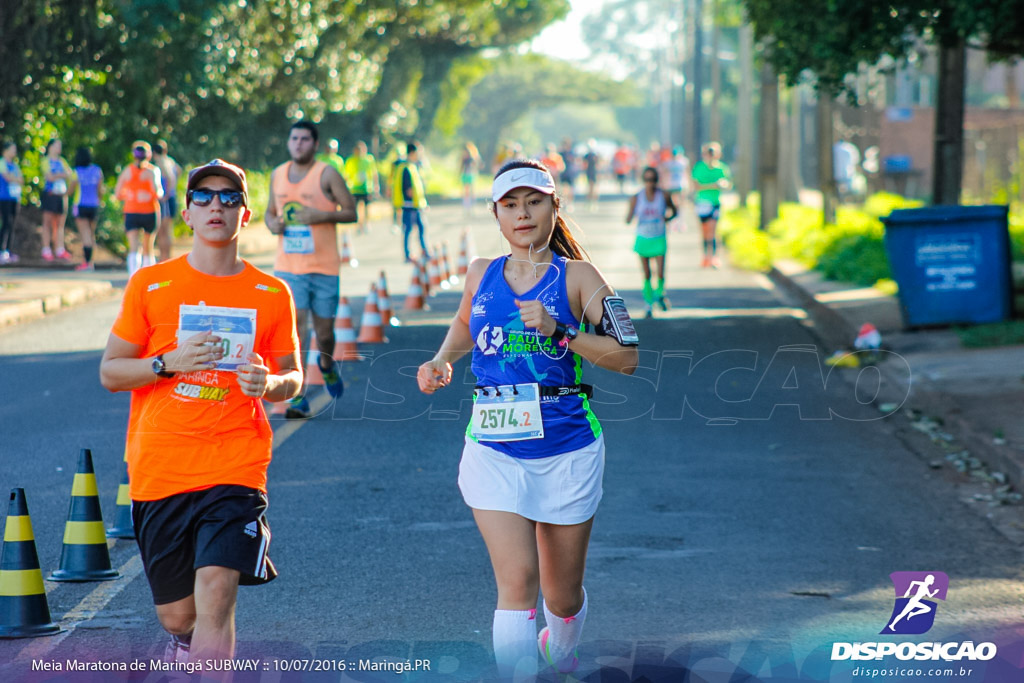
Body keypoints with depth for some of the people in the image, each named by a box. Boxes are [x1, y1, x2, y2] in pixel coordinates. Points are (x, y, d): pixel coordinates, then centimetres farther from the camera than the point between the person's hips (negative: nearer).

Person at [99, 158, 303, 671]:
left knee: (214, 593, -19)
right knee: (177, 615, 8)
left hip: (236, 469, -1)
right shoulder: (150, 284, 3)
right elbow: (110, 372, 5)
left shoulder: (270, 294, 5)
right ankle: (185, 650, 44)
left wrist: (269, 383, -10)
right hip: (159, 469, 1)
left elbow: (292, 375, 14)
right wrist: (169, 363, -14)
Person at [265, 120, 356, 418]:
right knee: (295, 325, -10)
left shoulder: (327, 175, -4)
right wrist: (273, 223, -2)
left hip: (324, 267, -2)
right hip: (287, 267, 2)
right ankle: (297, 397, -10)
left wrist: (323, 215, -19)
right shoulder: (277, 175, 9)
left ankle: (327, 365, 42)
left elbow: (351, 212, -3)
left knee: (324, 331, 6)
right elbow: (270, 211, 21)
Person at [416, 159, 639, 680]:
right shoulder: (481, 274, 7)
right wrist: (441, 362, 9)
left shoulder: (576, 277, -3)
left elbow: (626, 357, -11)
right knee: (517, 582, -17)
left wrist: (558, 331, -22)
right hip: (494, 449, 1)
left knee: (563, 597, 12)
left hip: (567, 450, -1)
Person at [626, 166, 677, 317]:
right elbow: (628, 219, -7)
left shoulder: (664, 196, -4)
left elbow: (674, 211, 11)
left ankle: (659, 293, 25)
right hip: (643, 239, 0)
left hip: (659, 239, 0)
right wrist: (629, 218, -31)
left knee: (661, 274, -7)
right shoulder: (636, 198, -6)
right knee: (646, 275, 2)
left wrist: (667, 218, -9)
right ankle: (649, 303, 17)